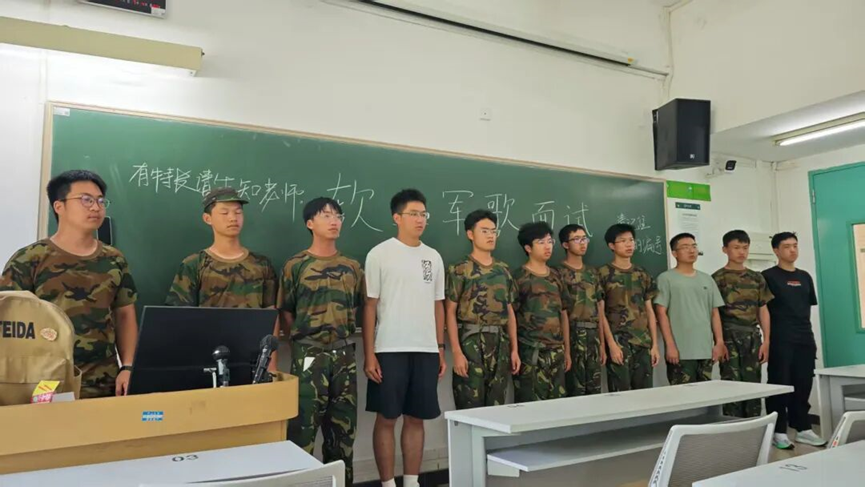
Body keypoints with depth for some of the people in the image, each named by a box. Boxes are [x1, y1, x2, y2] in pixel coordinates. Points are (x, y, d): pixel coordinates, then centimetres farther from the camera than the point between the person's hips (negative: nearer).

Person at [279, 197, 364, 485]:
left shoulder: (352, 267, 9)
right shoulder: (296, 265, -2)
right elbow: (285, 312, 2)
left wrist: (342, 339, 11)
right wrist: (302, 344, 3)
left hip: (344, 355, 4)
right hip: (309, 355, -4)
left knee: (343, 426, 12)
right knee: (303, 426, -3)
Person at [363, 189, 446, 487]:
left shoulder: (433, 257, 11)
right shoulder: (380, 254, -3)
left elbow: (438, 306, 15)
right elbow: (370, 306, -4)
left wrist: (441, 349, 11)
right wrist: (369, 354, -9)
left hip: (426, 350, 4)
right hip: (390, 350, -4)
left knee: (416, 418, 12)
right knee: (387, 418, 4)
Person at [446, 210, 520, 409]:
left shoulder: (503, 270, 12)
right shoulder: (459, 270, -4)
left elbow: (509, 311, 14)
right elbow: (450, 313, -6)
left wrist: (514, 349, 9)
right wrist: (457, 352, -14)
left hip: (499, 344, 5)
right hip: (472, 343, -5)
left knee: (497, 404, 10)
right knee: (470, 406, -2)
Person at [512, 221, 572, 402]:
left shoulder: (555, 277, 12)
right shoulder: (519, 278, -6)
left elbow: (563, 314, 16)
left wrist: (567, 350, 14)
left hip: (556, 352, 6)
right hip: (531, 353, -6)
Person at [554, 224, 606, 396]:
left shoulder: (592, 272, 15)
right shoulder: (558, 273, -5)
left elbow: (599, 311, 15)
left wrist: (602, 343, 13)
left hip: (593, 338, 6)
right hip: (572, 336, -6)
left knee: (594, 390, 10)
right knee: (575, 391, -3)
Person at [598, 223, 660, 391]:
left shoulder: (643, 274, 13)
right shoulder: (603, 274, -3)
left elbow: (649, 311, 14)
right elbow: (600, 313, -6)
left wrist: (655, 344, 8)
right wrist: (611, 344, -13)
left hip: (643, 344, 5)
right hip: (618, 343, -5)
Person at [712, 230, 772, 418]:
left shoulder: (757, 278, 13)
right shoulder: (718, 278, -1)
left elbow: (763, 311, 12)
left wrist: (766, 340, 5)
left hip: (753, 337, 5)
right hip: (730, 338, -4)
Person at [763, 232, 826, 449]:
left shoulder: (805, 277, 14)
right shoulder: (768, 276, -4)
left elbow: (809, 306, 19)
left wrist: (806, 329, 13)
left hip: (805, 339, 6)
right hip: (780, 340, -6)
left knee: (803, 385, 10)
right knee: (780, 384, -2)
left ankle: (803, 429, 21)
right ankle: (778, 431, 5)